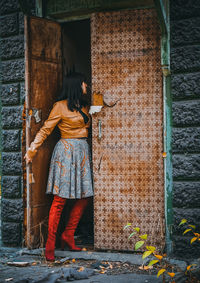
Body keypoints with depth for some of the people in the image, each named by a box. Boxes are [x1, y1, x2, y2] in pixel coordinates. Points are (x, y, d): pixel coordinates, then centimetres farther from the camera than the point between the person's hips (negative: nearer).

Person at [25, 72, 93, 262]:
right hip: (66, 151, -7)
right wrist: (32, 150, -7)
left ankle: (68, 235, 15)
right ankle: (50, 245, -4)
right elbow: (45, 129, -4)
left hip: (82, 153, 7)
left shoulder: (84, 106, 16)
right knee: (60, 200, -8)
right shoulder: (61, 106, -5)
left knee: (84, 196, 3)